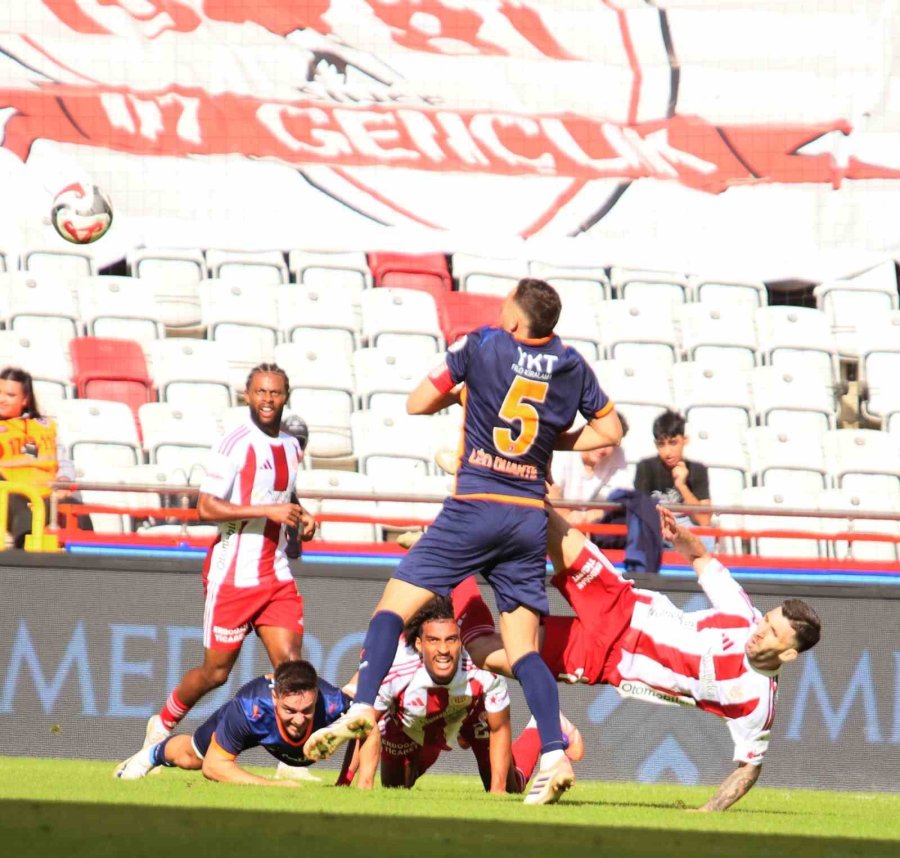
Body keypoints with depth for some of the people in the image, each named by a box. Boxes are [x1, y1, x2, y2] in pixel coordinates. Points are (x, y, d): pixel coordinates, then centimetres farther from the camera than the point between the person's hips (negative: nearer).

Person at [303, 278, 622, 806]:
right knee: (523, 648, 5)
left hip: (475, 507, -4)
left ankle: (363, 708, -17)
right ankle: (555, 757, -10)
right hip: (531, 517, 4)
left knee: (394, 605, 2)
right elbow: (611, 432, 14)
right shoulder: (572, 366, 7)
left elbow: (418, 403, 2)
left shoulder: (481, 346, -2)